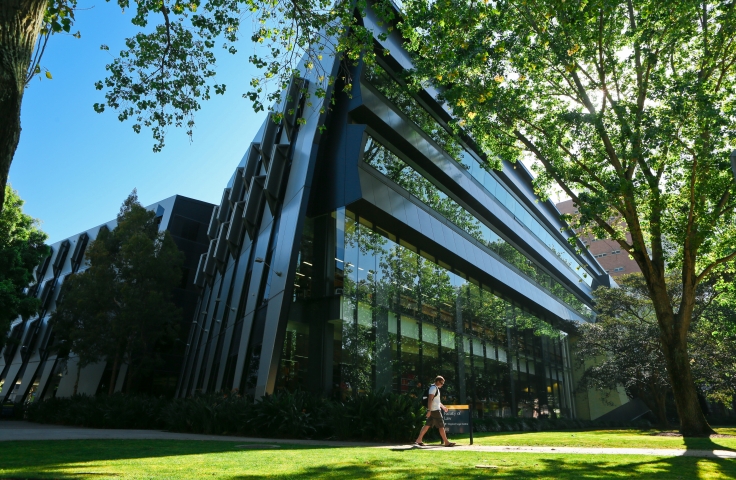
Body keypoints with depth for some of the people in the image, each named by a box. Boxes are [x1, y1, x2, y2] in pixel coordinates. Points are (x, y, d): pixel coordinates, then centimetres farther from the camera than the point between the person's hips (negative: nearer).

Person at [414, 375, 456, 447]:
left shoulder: (436, 388, 20)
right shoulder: (433, 388, -13)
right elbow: (430, 399, -22)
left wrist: (443, 406, 39)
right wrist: (429, 410, -27)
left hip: (433, 411, 10)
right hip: (434, 410, -10)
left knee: (427, 425, 8)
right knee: (441, 426, -3)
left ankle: (419, 440, 9)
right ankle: (446, 442, 4)